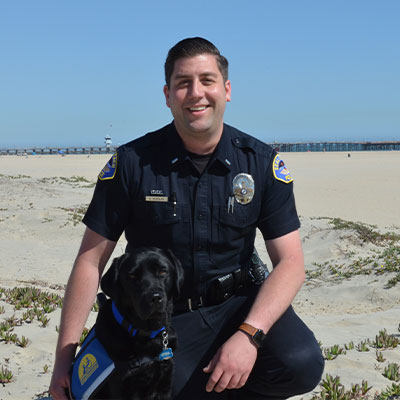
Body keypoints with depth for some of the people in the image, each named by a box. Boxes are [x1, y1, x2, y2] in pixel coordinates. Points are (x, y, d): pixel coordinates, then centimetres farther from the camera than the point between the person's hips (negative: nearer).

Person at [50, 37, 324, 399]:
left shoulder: (262, 163, -5)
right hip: (164, 316, 0)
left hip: (237, 304, 1)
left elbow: (290, 262, -7)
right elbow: (91, 261, -5)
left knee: (302, 365, -25)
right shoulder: (132, 162, -8)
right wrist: (65, 356, -8)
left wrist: (249, 335, -23)